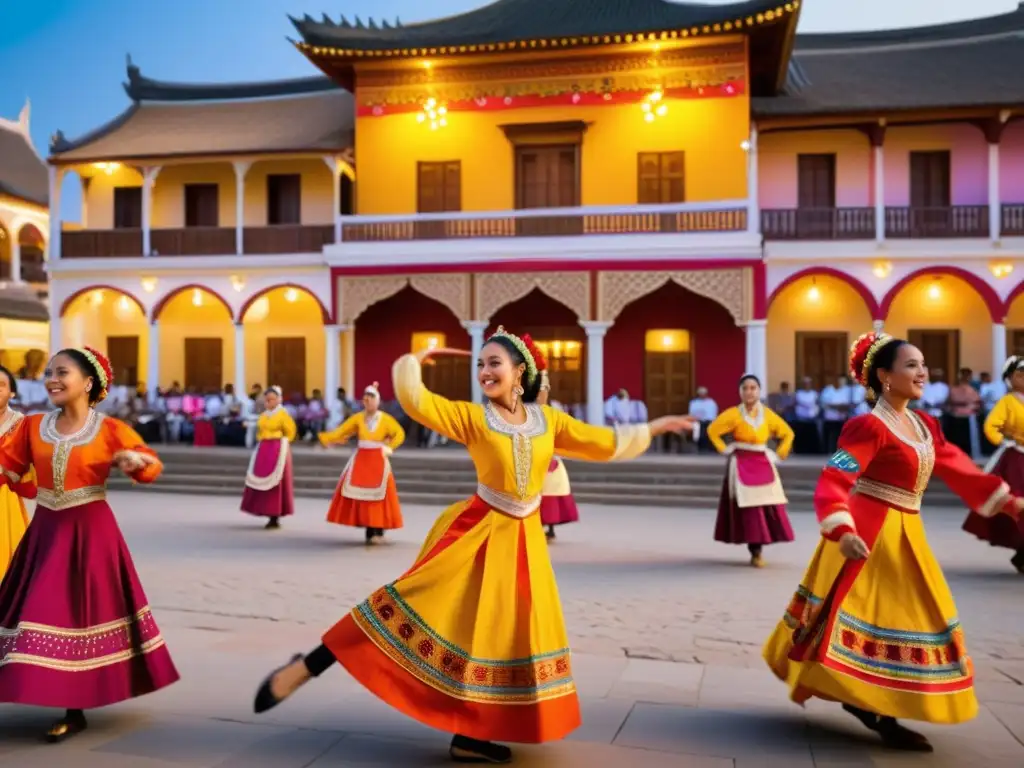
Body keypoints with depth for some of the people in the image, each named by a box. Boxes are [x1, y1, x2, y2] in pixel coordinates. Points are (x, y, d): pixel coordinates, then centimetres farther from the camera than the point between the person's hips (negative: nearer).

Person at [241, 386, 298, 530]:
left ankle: (275, 518, 0)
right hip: (263, 450, 7)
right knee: (263, 483, 6)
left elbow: (290, 431, -5)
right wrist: (264, 444, 8)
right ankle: (271, 516, 15)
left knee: (275, 484, -5)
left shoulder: (283, 414, -6)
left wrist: (281, 443, 1)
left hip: (278, 450, -7)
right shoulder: (263, 415, 12)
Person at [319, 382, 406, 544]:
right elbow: (341, 431, -3)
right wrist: (326, 438, -15)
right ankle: (369, 532, 9)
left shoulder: (385, 419, -3)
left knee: (378, 496, -5)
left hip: (378, 460, -2)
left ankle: (378, 531, -1)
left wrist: (389, 447, -6)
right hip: (361, 460, 3)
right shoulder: (358, 417, 2)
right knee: (361, 495, 2)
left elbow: (400, 434, 2)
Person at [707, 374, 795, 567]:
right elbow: (713, 430, -2)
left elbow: (788, 433, 12)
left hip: (763, 465, 4)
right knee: (747, 507, -9)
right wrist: (725, 450, -6)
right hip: (741, 465, -3)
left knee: (768, 506, -3)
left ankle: (758, 549, 7)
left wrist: (778, 454, 5)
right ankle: (755, 552, -5)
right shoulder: (733, 414, -8)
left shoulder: (768, 414, 1)